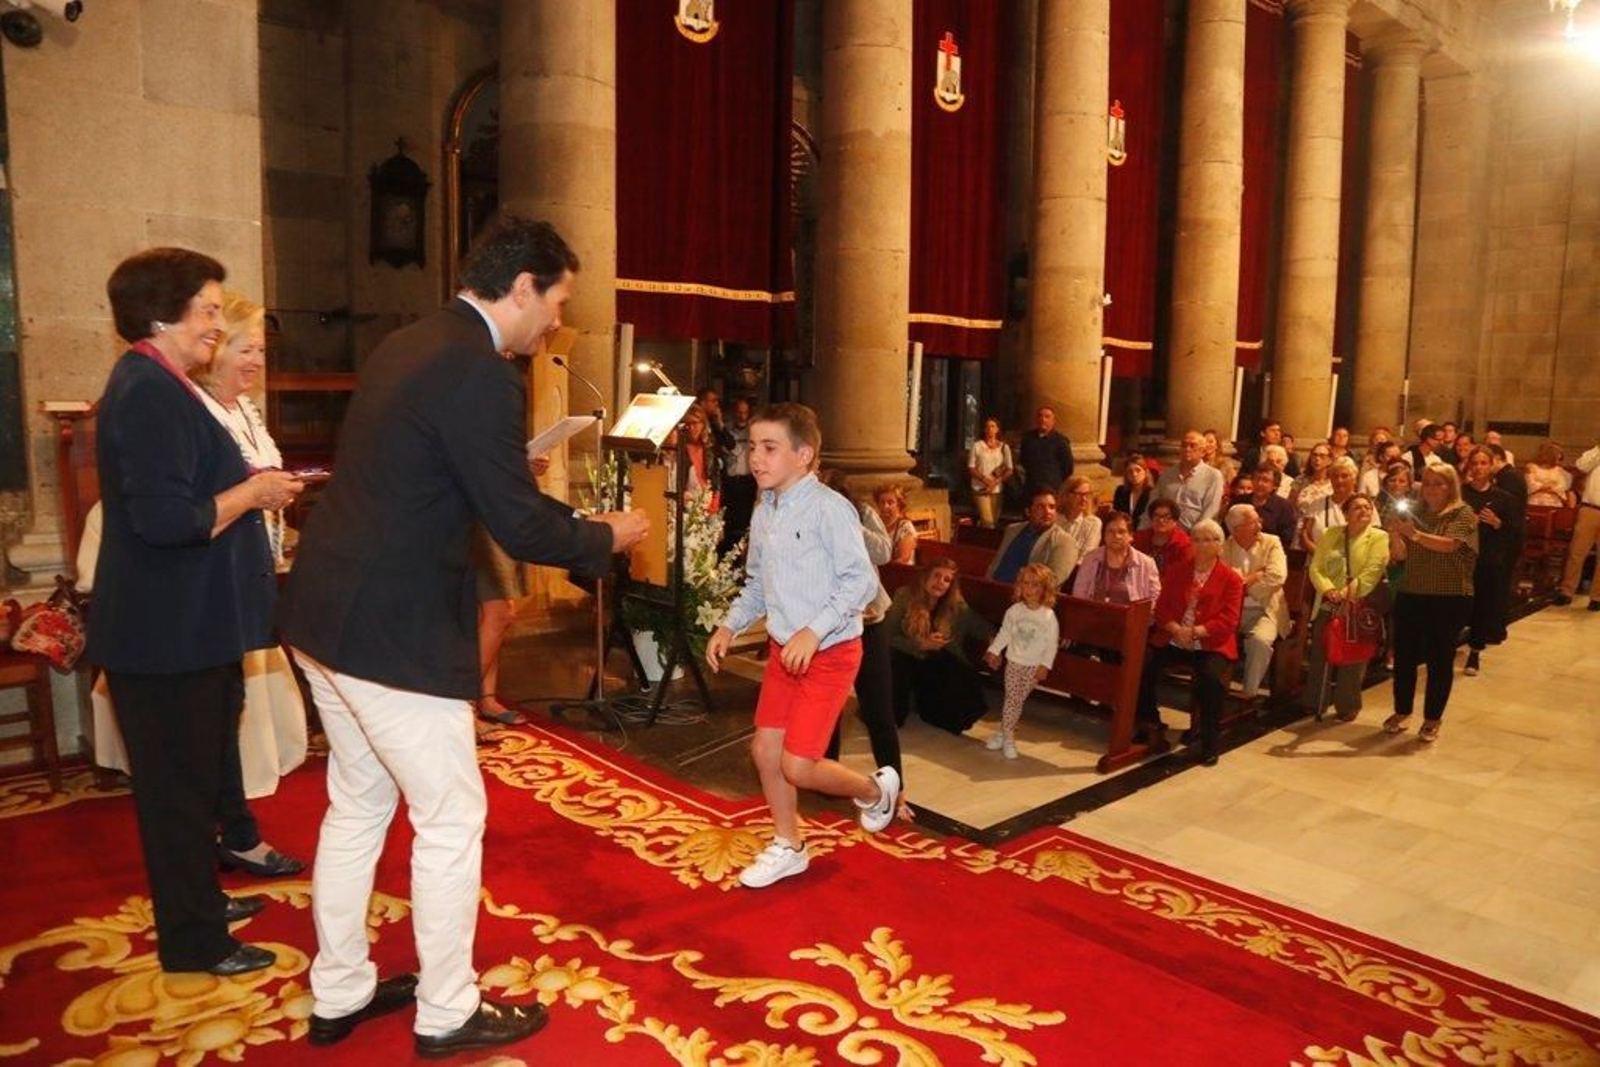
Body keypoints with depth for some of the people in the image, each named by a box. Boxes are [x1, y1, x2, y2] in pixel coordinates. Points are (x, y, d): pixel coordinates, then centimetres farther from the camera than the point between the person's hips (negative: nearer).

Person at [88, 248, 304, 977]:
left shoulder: (157, 386, 13)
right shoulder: (151, 395, -21)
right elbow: (167, 519, -29)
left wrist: (250, 486, 7)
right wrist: (253, 492, -17)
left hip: (183, 626, 11)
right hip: (168, 635, -11)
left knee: (195, 775, 22)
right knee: (180, 784, 3)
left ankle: (198, 900, 38)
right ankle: (192, 940, 18)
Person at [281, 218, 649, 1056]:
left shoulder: (406, 345, 11)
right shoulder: (480, 374, -18)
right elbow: (518, 526, -18)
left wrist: (569, 521, 19)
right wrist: (606, 537, 0)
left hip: (326, 614, 10)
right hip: (392, 632, -10)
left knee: (358, 807, 21)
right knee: (450, 818, 6)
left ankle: (338, 993, 35)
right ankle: (448, 1013, 23)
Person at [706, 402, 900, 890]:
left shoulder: (828, 507, -19)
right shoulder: (763, 512, 5)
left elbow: (861, 580, -21)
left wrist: (813, 632, -27)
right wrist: (730, 625, 3)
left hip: (829, 653, -7)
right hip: (782, 649, 8)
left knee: (799, 767, -6)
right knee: (765, 750, 10)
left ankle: (874, 790, 25)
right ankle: (787, 848, 33)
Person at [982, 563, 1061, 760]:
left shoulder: (1048, 616, -11)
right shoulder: (1014, 611, -5)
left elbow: (1052, 643, -8)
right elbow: (1004, 633, 6)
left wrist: (1045, 665, -11)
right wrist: (993, 651, 5)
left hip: (1034, 666, -1)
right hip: (1014, 661, 1)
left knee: (1018, 699, 5)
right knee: (1013, 698, 0)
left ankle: (1005, 733, 18)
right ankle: (1007, 736, 8)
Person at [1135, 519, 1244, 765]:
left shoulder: (1231, 579, 3)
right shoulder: (1176, 570, 14)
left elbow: (1228, 620, -6)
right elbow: (1161, 607, 8)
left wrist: (1195, 632, -19)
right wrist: (1177, 629, -13)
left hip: (1211, 644, -3)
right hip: (1173, 640, 3)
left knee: (1212, 677, -33)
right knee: (1142, 664, -21)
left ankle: (1211, 742, -15)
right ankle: (1150, 725, 1)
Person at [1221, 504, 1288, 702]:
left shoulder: (1271, 543, 4)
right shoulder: (1223, 547, 3)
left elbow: (1278, 576, -10)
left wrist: (1245, 581, -6)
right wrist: (1256, 576, -9)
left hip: (1263, 611, -1)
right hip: (1231, 610, 1)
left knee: (1260, 640, -31)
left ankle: (1250, 693, -13)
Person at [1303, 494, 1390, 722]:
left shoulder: (1379, 537, 1)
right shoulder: (1330, 535, 12)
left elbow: (1372, 572, -11)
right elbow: (1315, 568, 6)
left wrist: (1349, 592, -21)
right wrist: (1328, 590, -12)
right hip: (1328, 604, 3)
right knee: (1320, 654, 5)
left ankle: (1347, 707, 15)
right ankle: (1316, 703, 17)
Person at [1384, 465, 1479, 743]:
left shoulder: (1464, 514, -3)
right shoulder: (1415, 513, 9)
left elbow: (1449, 545, -20)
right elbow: (1401, 554, 3)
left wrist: (1414, 534, -32)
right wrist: (1395, 534, -16)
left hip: (1449, 599, -4)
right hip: (1410, 595, 4)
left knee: (1439, 659, 3)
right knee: (1404, 655, 6)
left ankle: (1432, 719, 15)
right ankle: (1401, 712, 21)